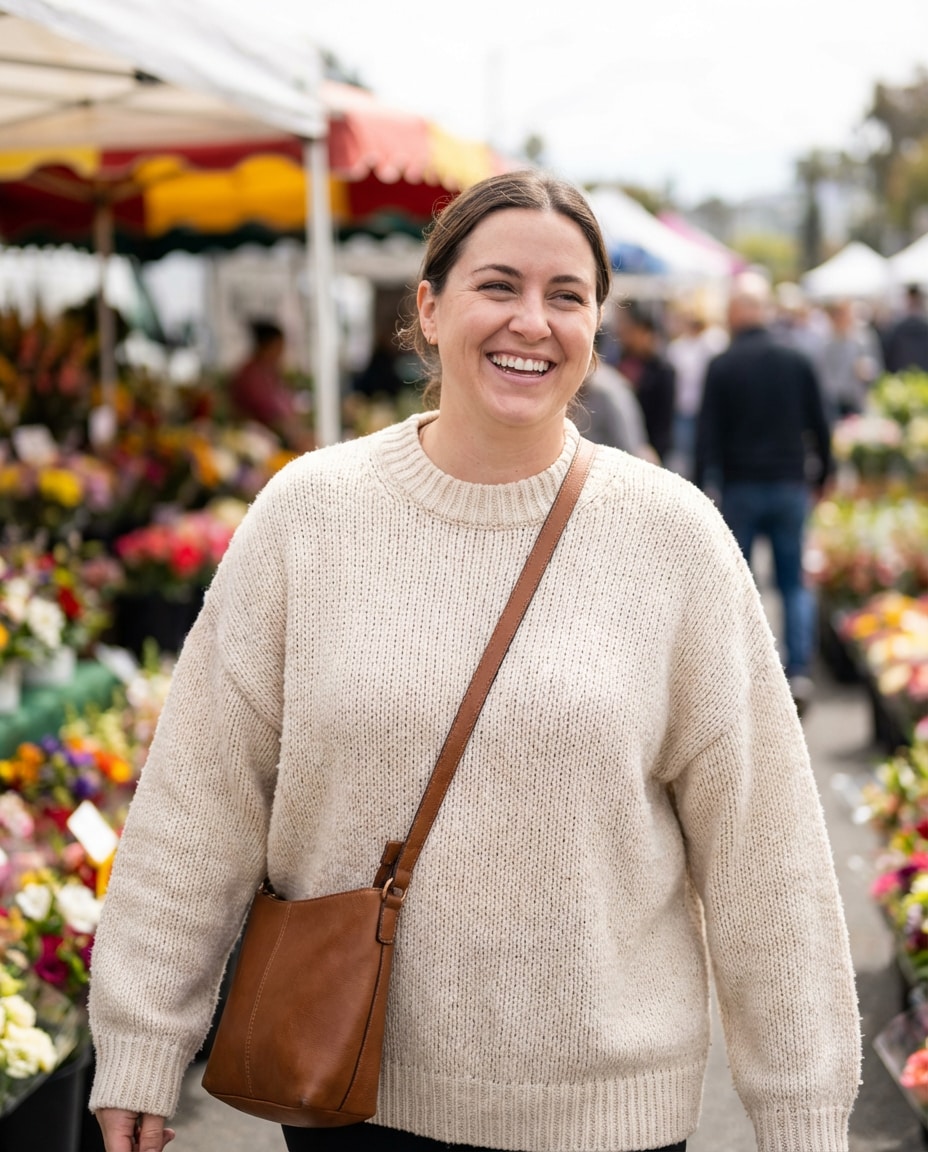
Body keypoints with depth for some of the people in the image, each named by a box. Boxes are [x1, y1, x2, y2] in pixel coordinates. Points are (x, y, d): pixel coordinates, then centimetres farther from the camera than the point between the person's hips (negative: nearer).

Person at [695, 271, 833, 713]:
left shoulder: (722, 366, -6)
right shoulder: (798, 362, 3)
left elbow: (708, 433, -8)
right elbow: (820, 428, 7)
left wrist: (703, 486, -2)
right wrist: (820, 477, 18)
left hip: (740, 488, -2)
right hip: (790, 486, 2)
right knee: (795, 582, 8)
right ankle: (799, 671, -2)